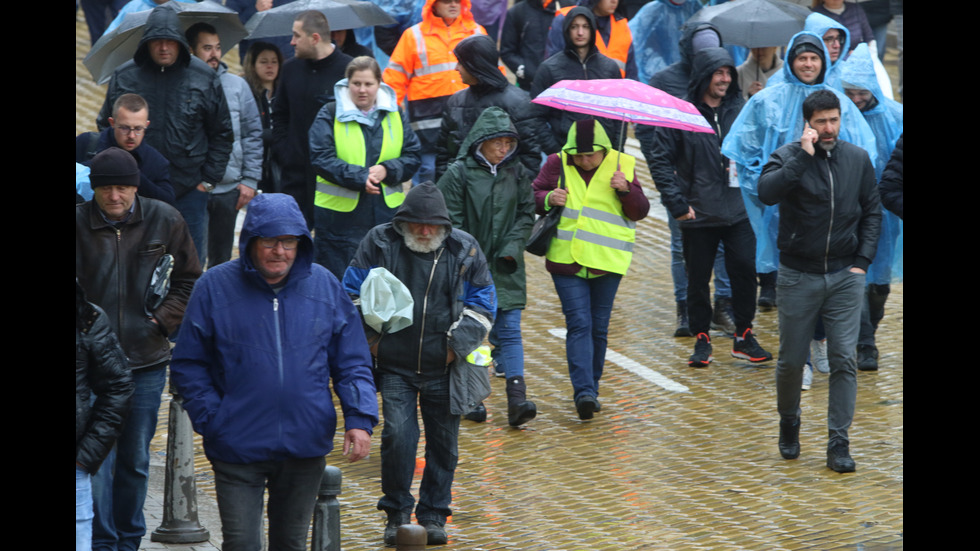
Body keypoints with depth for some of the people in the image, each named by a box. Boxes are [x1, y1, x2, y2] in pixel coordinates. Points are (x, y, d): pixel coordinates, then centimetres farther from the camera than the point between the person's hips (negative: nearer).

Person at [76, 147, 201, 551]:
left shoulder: (164, 221, 0)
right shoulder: (78, 223, -8)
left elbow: (188, 279, 13)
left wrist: (163, 319, 2)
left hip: (146, 361, 2)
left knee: (136, 461, 12)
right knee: (98, 458, -7)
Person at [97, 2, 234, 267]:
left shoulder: (204, 78, -1)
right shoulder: (124, 77, 0)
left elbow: (222, 133, 5)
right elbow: (106, 127, 10)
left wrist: (210, 179, 1)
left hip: (189, 190, -1)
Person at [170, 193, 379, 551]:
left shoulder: (325, 286, 3)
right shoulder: (215, 287, -3)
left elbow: (352, 363, 6)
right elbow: (188, 366, 1)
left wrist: (360, 419, -7)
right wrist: (210, 419, -9)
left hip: (306, 450, 2)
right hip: (237, 450, -2)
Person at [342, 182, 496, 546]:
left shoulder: (464, 250, 0)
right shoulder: (380, 243, -2)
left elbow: (482, 303, 7)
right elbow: (354, 294, 5)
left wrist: (458, 344, -3)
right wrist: (372, 338, -4)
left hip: (444, 370, 2)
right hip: (395, 367, -1)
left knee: (443, 444, 7)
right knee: (397, 435, -14)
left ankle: (433, 516, 22)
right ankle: (397, 513, 4)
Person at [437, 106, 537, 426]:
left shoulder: (517, 174, 5)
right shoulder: (459, 174, -7)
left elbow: (526, 215, 10)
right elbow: (452, 222, -7)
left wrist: (511, 248, -5)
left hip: (506, 269, 3)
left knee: (509, 330, -3)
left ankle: (517, 399, -9)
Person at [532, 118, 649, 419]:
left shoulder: (621, 166, 4)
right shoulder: (557, 165, 3)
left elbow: (640, 211, 3)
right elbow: (532, 196, 10)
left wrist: (626, 190, -16)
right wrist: (548, 199, -12)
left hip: (606, 260, 1)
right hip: (566, 259, -1)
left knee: (599, 328, 7)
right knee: (579, 324, -11)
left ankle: (590, 387, 21)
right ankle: (584, 392, -19)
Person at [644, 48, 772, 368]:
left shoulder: (741, 110, 5)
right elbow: (659, 160, -3)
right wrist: (676, 202, -8)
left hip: (739, 212, 2)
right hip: (698, 215, -2)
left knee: (745, 271, -2)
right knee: (698, 278, 6)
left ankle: (743, 336, 13)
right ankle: (702, 339, 20)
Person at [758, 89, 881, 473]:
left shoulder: (858, 159, 5)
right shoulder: (788, 157, -6)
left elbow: (872, 212, 13)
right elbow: (767, 192, -27)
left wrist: (862, 261, 3)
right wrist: (804, 155, -27)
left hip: (845, 276, 2)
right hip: (798, 276, -2)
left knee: (844, 360, -4)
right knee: (792, 360, 6)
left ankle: (839, 444, 1)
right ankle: (789, 424, 32)